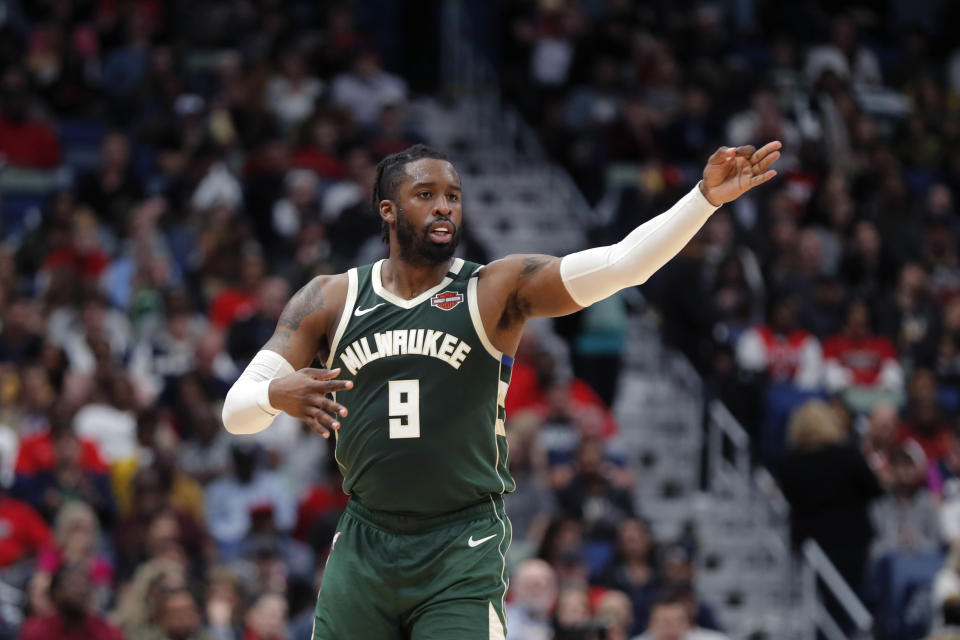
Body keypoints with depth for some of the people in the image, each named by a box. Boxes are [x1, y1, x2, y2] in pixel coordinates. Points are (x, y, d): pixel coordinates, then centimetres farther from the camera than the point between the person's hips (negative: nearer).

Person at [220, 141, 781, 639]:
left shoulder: (497, 290, -2)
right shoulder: (330, 300, 5)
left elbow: (621, 264, -15)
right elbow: (236, 408, 1)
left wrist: (705, 199, -29)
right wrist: (275, 394, -24)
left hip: (463, 550, -3)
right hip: (363, 546, 3)